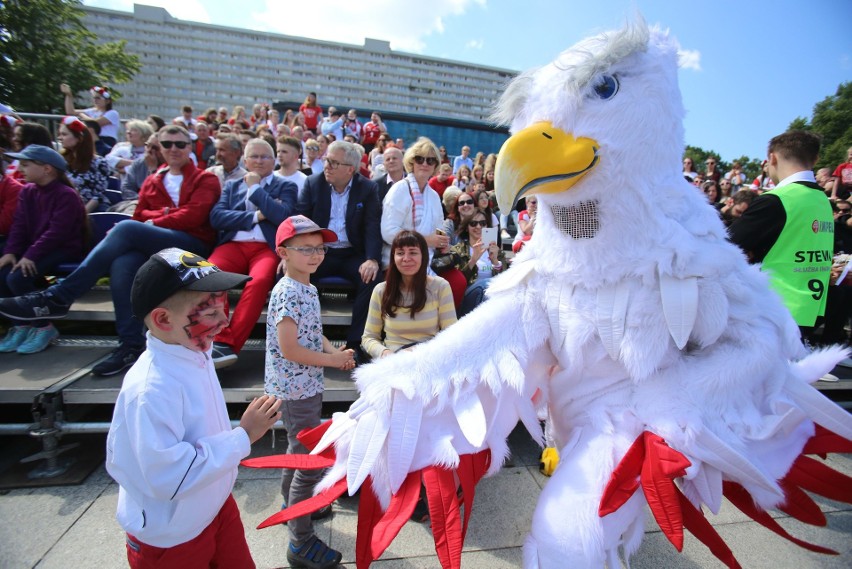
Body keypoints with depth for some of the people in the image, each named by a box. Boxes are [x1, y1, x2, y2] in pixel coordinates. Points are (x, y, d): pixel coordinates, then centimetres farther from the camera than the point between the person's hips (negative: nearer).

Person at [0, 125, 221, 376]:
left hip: (192, 244, -4)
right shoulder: (152, 181, 24)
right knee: (121, 266, -31)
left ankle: (58, 297, -23)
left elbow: (193, 215, -4)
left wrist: (154, 222, -5)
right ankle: (131, 346, -31)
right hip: (151, 244, 4)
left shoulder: (205, 180, 11)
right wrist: (164, 213, -7)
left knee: (126, 228, -29)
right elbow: (141, 215, 13)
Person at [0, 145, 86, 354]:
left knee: (18, 278, -24)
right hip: (34, 248, 8)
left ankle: (44, 327, -7)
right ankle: (20, 325, 5)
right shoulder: (27, 192, 11)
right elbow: (19, 226, 6)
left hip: (64, 249, -8)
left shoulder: (66, 195, -13)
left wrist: (31, 255, -26)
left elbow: (56, 232, -20)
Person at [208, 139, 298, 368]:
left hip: (268, 247, -2)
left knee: (259, 280, -35)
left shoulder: (286, 186, 17)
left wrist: (256, 188, 3)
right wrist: (255, 216, -4)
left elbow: (283, 216, -4)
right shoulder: (232, 185, 25)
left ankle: (229, 345, -29)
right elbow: (216, 217, 7)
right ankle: (220, 340, -23)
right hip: (233, 245, 3)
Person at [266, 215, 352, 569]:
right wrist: (332, 360, -16)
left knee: (300, 451, 27)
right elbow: (289, 349, -25)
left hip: (307, 386, 10)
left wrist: (335, 351, -2)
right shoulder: (287, 293, -22)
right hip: (295, 390, -10)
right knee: (311, 463, 0)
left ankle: (292, 505, 50)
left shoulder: (308, 289, 6)